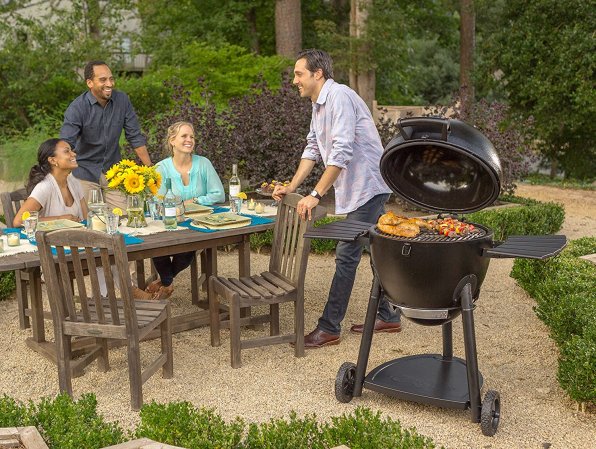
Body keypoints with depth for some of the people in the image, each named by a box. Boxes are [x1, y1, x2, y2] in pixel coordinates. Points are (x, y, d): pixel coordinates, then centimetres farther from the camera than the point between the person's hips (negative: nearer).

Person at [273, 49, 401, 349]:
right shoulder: (318, 103, 14)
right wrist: (292, 186, 10)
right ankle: (387, 316, 27)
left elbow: (342, 152, -27)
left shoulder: (339, 97, -19)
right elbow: (313, 148, 18)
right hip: (368, 188, 10)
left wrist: (316, 195, -28)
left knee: (346, 256, -7)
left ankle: (329, 329, -1)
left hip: (367, 186, -10)